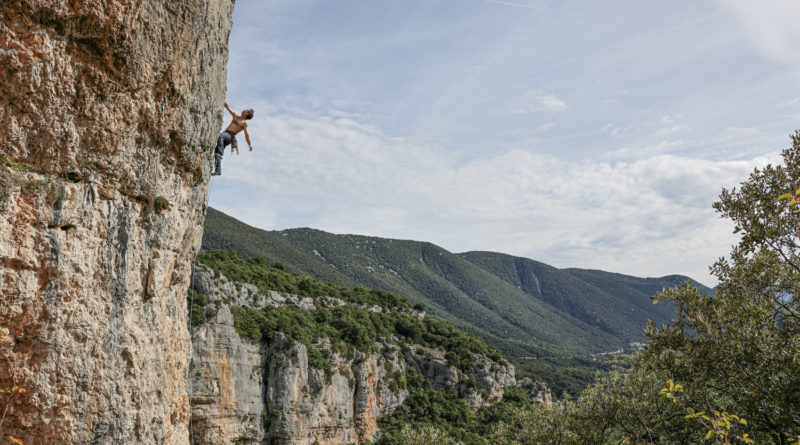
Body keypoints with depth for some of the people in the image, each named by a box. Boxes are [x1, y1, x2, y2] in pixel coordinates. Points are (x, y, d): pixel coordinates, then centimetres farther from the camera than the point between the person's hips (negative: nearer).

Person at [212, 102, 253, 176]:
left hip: (230, 136, -7)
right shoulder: (235, 116, 28)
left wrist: (250, 145, -13)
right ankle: (218, 170, -11)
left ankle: (220, 154, -45)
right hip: (224, 134, 7)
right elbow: (227, 107, 29)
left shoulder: (244, 123, 9)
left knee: (219, 136, -39)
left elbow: (246, 134, -2)